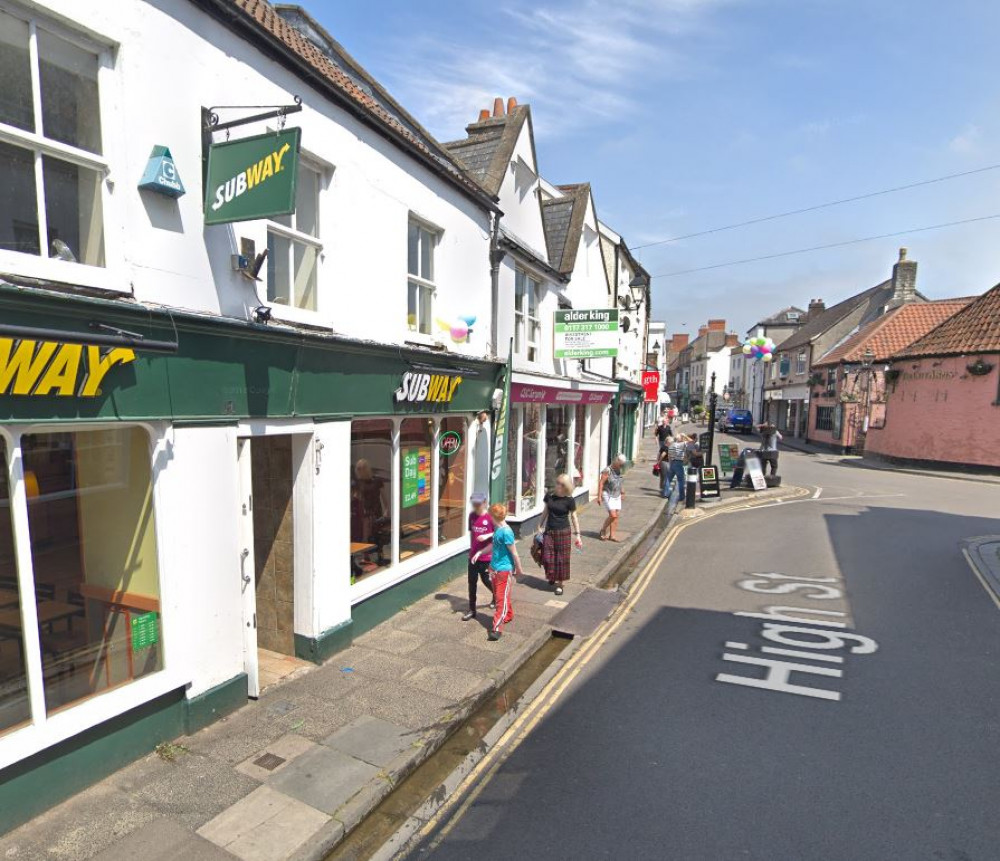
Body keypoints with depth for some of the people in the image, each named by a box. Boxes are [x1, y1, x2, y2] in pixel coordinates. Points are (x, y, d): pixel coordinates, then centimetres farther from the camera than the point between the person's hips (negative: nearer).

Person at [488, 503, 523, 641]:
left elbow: (514, 553, -17)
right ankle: (508, 616, 41)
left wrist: (519, 570, -9)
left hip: (504, 570, -9)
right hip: (495, 568, 9)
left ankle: (497, 628, -5)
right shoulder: (497, 529, 2)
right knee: (499, 595, 22)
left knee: (502, 599, -5)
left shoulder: (506, 532, -24)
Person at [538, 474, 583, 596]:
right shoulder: (549, 496, -2)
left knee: (562, 558, 3)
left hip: (563, 531, -3)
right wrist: (540, 526, 13)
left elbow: (573, 517, -4)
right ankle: (552, 577, 31)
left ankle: (559, 583, 17)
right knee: (548, 557, 5)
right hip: (549, 531, 3)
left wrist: (577, 534, -4)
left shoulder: (569, 500, -11)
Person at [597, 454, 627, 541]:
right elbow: (601, 483, -17)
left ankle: (612, 536, 8)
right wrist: (599, 496, -20)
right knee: (612, 515, -14)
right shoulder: (607, 470, -15)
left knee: (616, 516, 3)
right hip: (608, 495, -8)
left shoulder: (618, 470, 8)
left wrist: (622, 492, 25)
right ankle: (603, 530, 9)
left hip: (617, 496, 8)